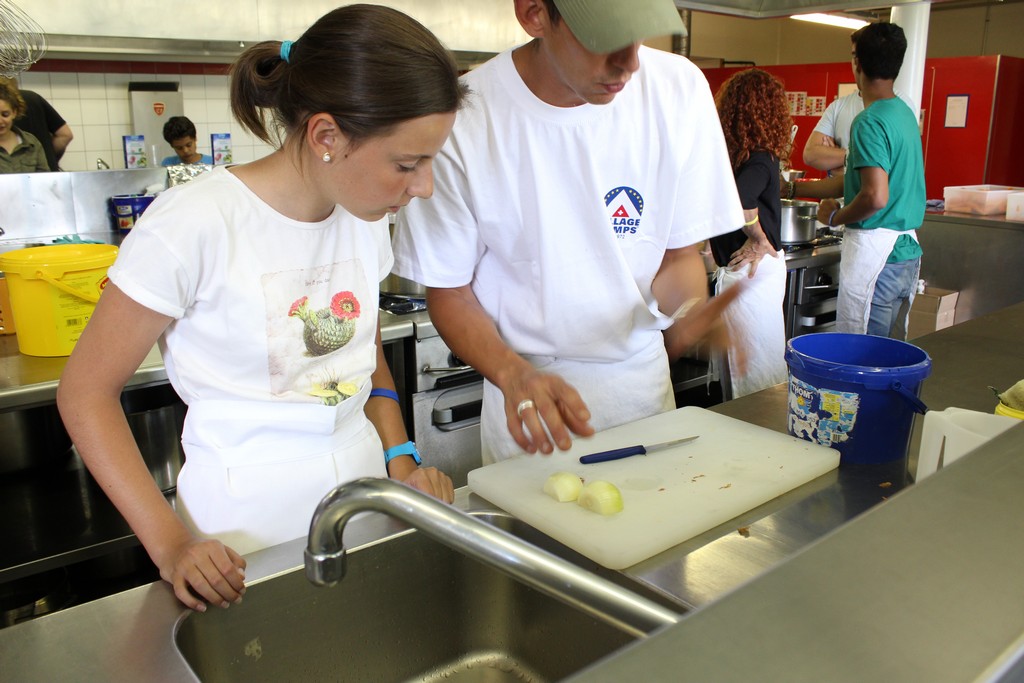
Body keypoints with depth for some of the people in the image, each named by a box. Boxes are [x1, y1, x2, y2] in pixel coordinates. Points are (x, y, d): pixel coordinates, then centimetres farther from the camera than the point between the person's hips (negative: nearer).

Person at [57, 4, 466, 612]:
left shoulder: (366, 216, -1)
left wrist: (401, 460, -3)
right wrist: (170, 544, -17)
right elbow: (87, 390, -11)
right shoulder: (194, 224, -19)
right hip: (247, 526, -5)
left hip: (362, 483, 5)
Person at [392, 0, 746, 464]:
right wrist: (515, 374, -27)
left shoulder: (679, 89, -11)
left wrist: (688, 314, -23)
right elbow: (449, 291, -10)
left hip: (645, 384, 3)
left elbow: (681, 253, -1)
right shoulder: (463, 119, -19)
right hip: (528, 390, -3)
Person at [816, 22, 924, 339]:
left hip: (874, 249, -9)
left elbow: (875, 197, -26)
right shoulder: (905, 112, 14)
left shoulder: (870, 121, -16)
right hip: (908, 248, 9)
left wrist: (835, 217, -6)